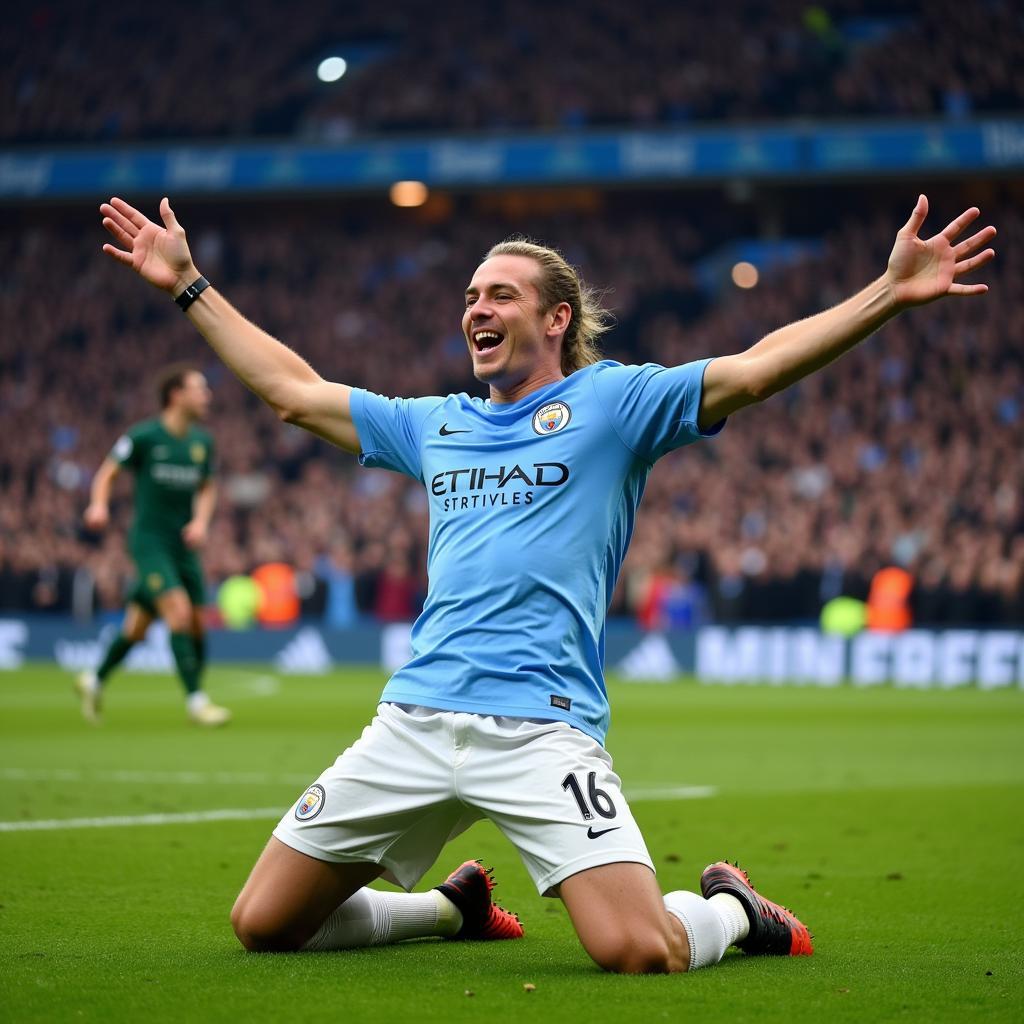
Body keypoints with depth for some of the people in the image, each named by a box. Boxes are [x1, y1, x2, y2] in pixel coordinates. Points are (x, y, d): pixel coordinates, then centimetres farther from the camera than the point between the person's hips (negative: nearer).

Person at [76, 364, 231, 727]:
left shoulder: (202, 442, 7)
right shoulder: (143, 436, -9)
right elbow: (107, 472, 1)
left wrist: (201, 520, 1)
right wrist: (99, 504, -17)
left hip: (183, 545, 7)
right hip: (149, 541, -6)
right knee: (179, 612, -21)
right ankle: (195, 700, -14)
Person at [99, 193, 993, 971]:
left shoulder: (613, 402, 5)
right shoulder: (433, 424, 20)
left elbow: (756, 369, -6)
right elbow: (290, 388, 27)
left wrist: (889, 293, -18)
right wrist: (187, 284, 28)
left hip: (541, 729, -5)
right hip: (413, 720, 6)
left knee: (639, 952, -23)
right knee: (264, 924, 5)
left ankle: (731, 908, 16)